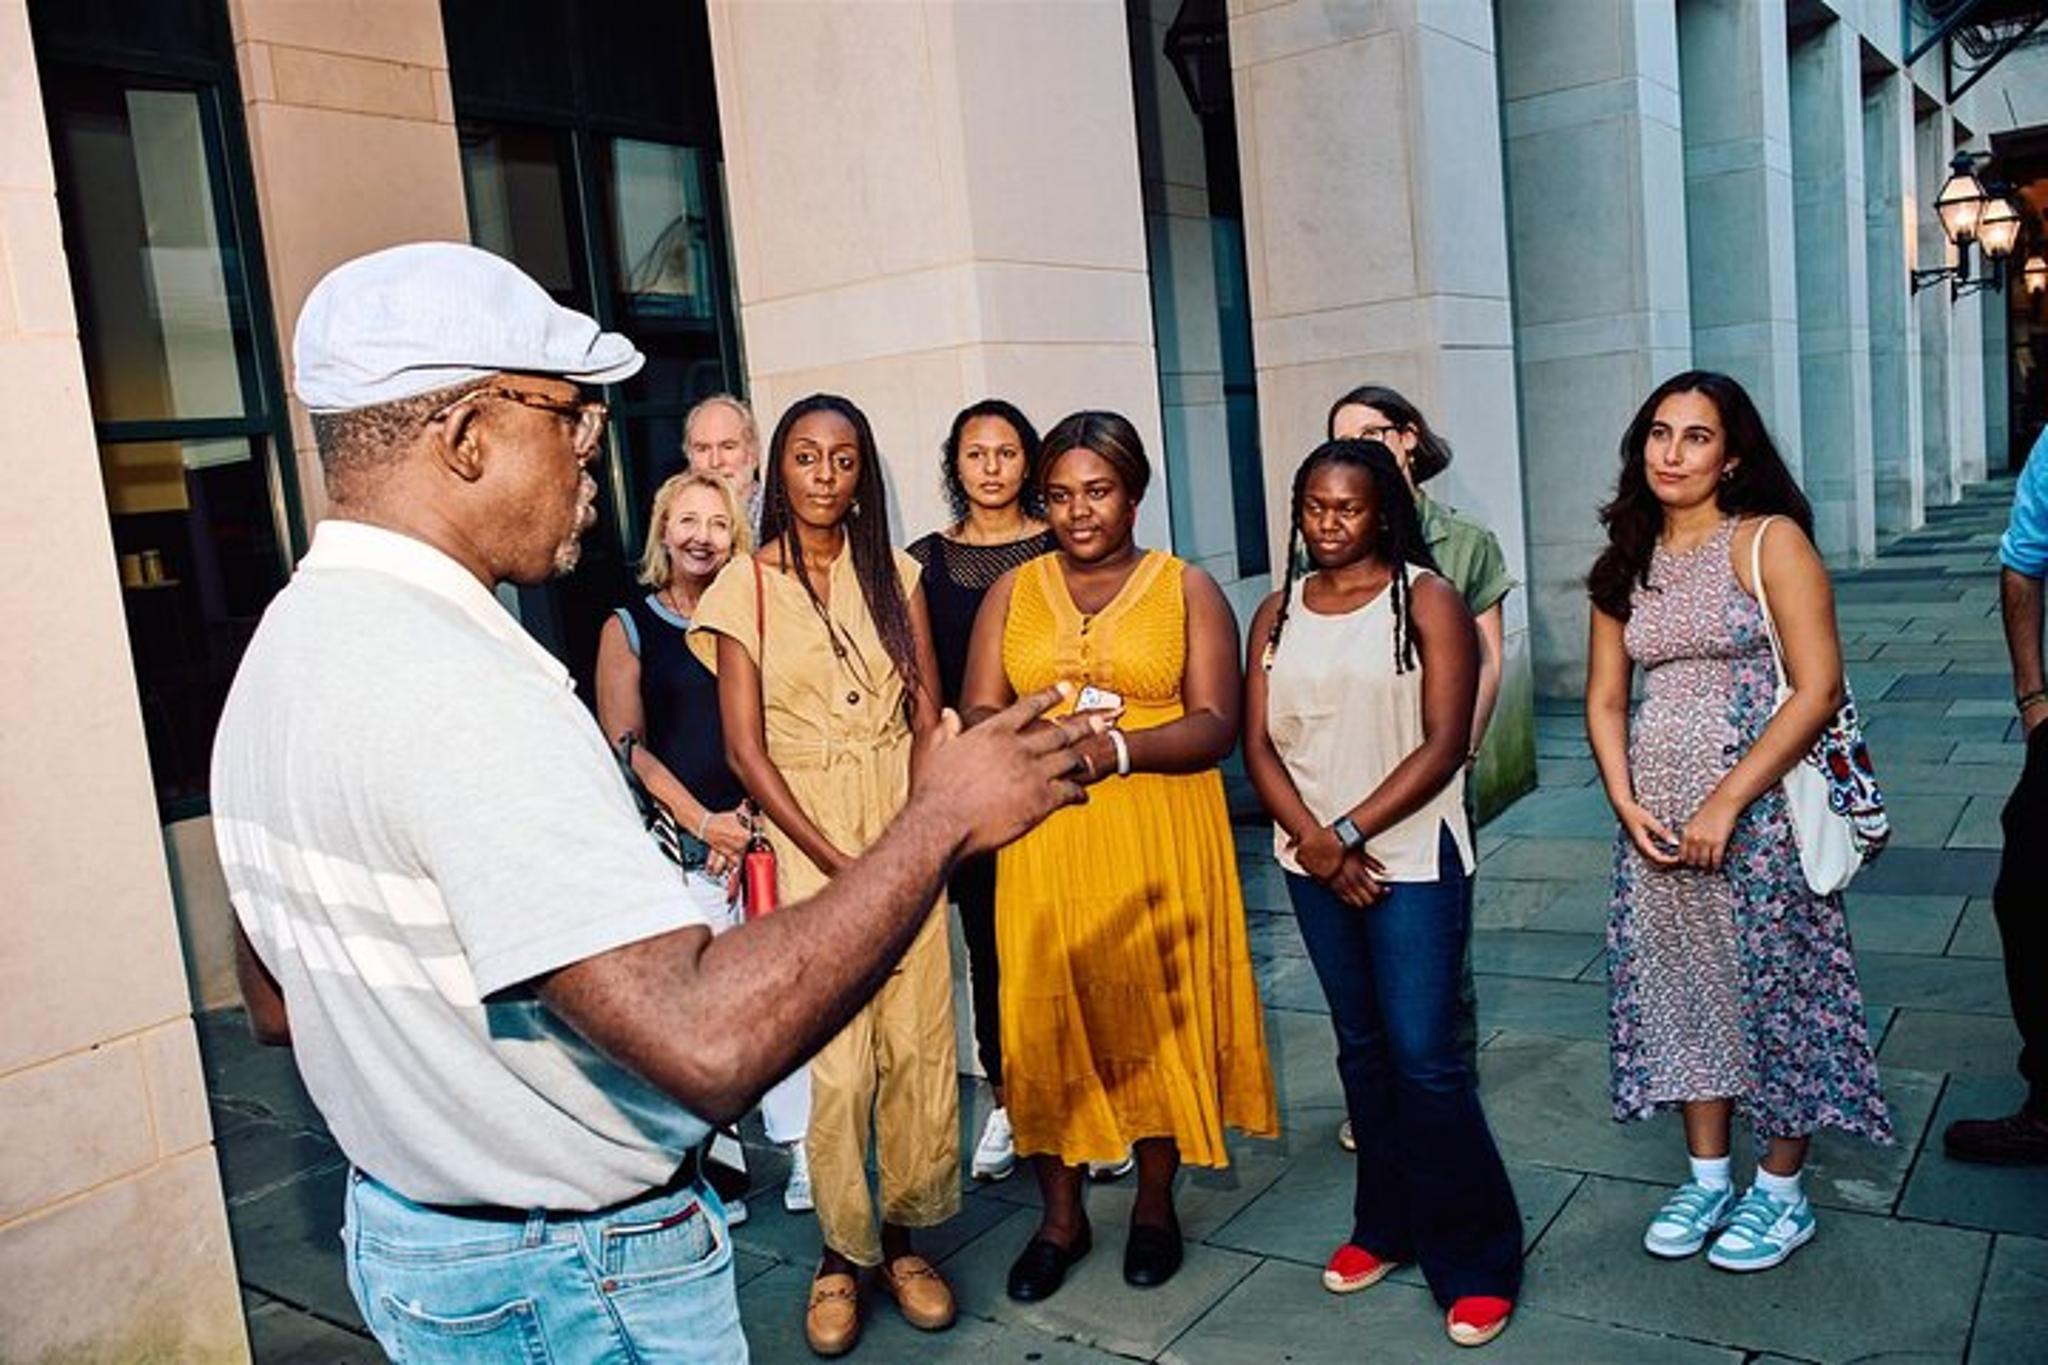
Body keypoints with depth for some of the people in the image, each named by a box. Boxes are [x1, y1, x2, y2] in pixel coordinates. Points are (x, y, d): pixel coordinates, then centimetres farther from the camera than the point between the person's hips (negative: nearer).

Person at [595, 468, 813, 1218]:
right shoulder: (629, 627, 7)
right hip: (678, 846, -1)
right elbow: (625, 744, 0)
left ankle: (804, 1154, 8)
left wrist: (751, 814, -7)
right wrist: (704, 822, -8)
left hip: (763, 834, 1)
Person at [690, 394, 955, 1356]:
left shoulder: (894, 575, 7)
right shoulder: (745, 586, -1)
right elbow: (745, 749, -4)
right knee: (836, 1060, -3)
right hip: (803, 836, -2)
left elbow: (927, 717, 7)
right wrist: (839, 862, -10)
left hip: (904, 835, 3)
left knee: (917, 1043, 2)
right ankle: (843, 1251, 17)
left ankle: (903, 1238, 21)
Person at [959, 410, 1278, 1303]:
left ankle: (1155, 1207, 26)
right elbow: (977, 713, 4)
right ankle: (1061, 1216, 22)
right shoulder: (1013, 592, 11)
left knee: (1158, 1016, 5)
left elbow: (1215, 723, -5)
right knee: (1045, 1019, 5)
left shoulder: (1188, 589, 4)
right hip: (1045, 843, 2)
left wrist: (1119, 748, -22)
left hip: (1160, 840, -2)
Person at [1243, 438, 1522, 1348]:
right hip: (1312, 861, 5)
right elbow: (1259, 743, 2)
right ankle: (1387, 1223, 29)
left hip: (1411, 855, -4)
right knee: (1361, 1047, 14)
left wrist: (1351, 832, -14)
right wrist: (1312, 837, -11)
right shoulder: (1278, 613, 8)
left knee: (1423, 1054, -6)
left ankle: (1476, 1257, 10)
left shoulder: (1427, 599, -5)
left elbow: (1442, 744, -11)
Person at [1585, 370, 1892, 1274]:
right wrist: (1626, 803, -6)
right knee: (1679, 985, 11)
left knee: (1770, 985, 4)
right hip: (1655, 817, 5)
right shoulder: (1627, 563, 9)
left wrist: (1726, 803, -18)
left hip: (1757, 806, -5)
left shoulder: (1771, 541, -6)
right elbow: (1605, 700, 10)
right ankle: (1708, 1178, 28)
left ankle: (1780, 1192, 23)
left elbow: (1817, 688, -13)